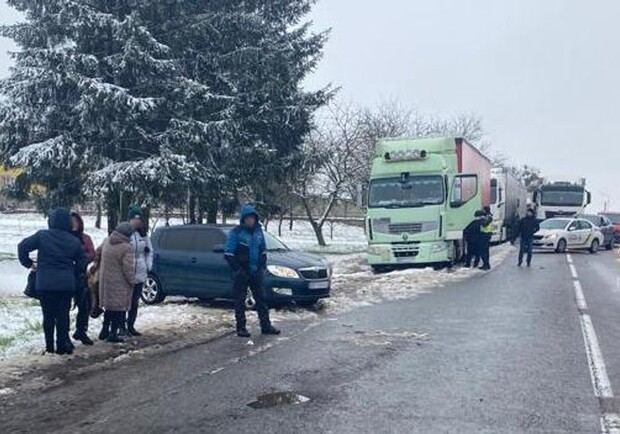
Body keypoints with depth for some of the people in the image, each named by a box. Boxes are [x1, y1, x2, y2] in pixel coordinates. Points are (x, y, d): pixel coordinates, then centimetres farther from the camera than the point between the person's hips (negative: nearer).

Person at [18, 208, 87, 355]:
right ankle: (62, 345, 8)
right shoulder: (74, 241, 2)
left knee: (48, 315, 9)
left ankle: (49, 345, 13)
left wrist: (28, 263, 8)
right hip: (66, 284, 1)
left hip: (45, 283, -1)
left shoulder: (42, 236, -3)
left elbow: (22, 247, -4)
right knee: (63, 315, 7)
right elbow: (82, 263, 6)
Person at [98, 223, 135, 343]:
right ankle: (113, 334, 3)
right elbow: (128, 269, -19)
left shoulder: (106, 243, 4)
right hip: (120, 284, -7)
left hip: (105, 281, 7)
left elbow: (101, 259, 16)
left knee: (109, 306, 21)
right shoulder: (126, 248, -20)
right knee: (119, 308, 3)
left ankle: (105, 331, 27)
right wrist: (132, 280, -5)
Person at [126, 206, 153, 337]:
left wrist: (148, 265, 5)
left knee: (135, 302, 14)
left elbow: (149, 251, 16)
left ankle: (131, 327, 25)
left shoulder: (143, 234, 7)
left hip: (140, 274, 6)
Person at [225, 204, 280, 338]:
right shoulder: (236, 232, -9)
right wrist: (237, 269, -15)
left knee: (260, 298, 9)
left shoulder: (258, 231, 7)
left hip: (256, 272, 5)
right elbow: (229, 254, -10)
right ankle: (241, 328, 10)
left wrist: (262, 267, 7)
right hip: (241, 273, -5)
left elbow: (263, 251, 17)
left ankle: (266, 326, 15)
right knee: (240, 300, 2)